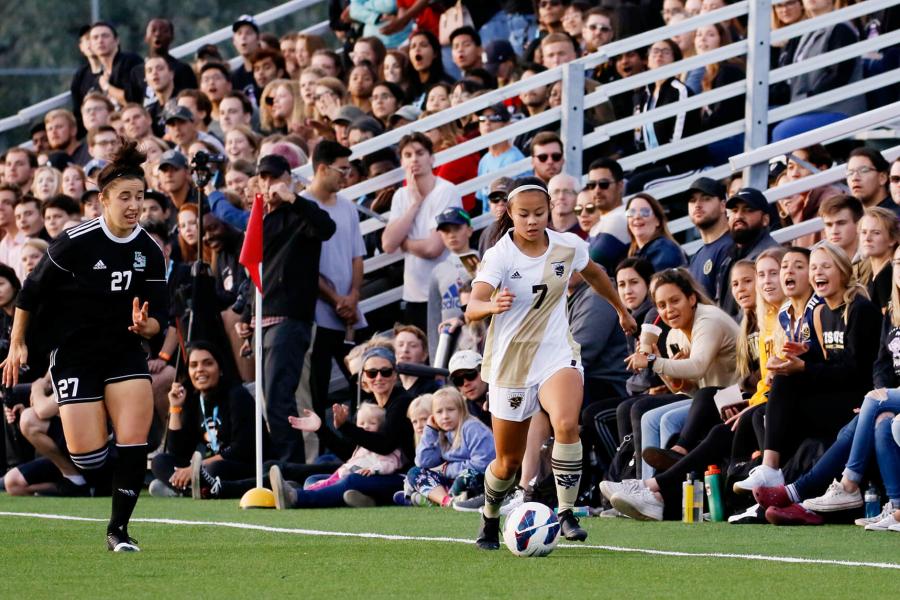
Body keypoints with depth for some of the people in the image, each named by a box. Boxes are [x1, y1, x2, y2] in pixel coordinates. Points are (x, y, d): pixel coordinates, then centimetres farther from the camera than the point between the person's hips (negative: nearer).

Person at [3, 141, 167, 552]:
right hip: (74, 356, -3)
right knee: (89, 460, -11)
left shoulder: (150, 252, -1)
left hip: (125, 353, 3)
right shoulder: (75, 243, -13)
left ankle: (118, 529, -1)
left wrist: (144, 326, -20)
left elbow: (159, 318, 2)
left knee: (134, 439, -15)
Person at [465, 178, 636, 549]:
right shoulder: (500, 256, -15)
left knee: (566, 424, -30)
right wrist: (493, 305, -52)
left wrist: (621, 309, 34)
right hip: (510, 362, -1)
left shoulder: (568, 246, -4)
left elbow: (594, 274, 20)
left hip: (557, 355, 1)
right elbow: (472, 309, -29)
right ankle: (490, 520, 36)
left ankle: (567, 514, -20)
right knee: (508, 462, 7)